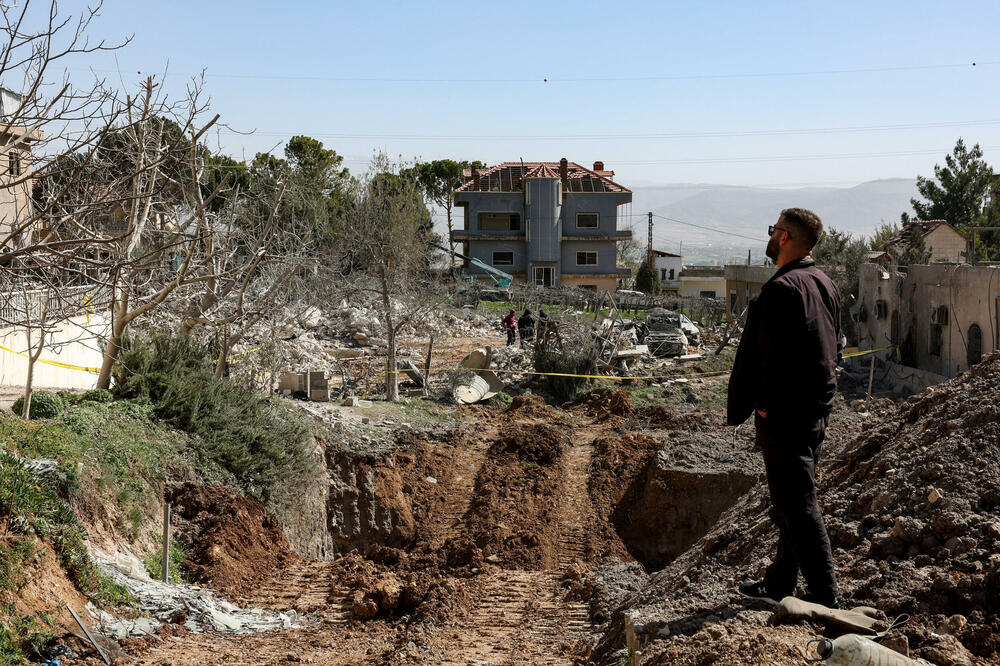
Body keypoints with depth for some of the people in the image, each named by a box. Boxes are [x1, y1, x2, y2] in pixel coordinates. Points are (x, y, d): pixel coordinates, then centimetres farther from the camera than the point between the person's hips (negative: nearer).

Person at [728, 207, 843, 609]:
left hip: (783, 412, -10)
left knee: (797, 506, -5)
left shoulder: (780, 289, -19)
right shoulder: (826, 285, 11)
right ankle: (779, 584, 29)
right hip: (818, 409, 10)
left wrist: (737, 410, -12)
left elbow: (752, 354, -19)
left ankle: (825, 599, -3)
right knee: (793, 501, 17)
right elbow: (835, 347, 19)